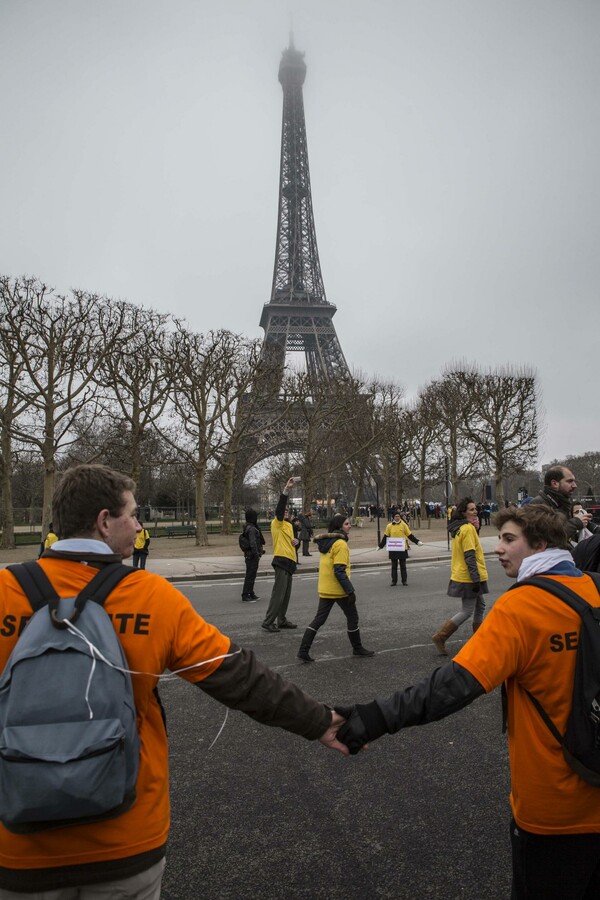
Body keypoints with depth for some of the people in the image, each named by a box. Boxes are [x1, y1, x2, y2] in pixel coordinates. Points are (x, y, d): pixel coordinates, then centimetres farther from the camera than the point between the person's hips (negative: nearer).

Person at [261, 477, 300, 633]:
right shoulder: (277, 523, -6)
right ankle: (268, 622, -3)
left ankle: (282, 620, 22)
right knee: (278, 593, -9)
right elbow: (279, 507, -23)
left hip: (289, 561, 9)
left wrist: (297, 541, 2)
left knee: (286, 594, 13)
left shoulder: (289, 525, 18)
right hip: (281, 561, -9)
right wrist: (286, 490, -30)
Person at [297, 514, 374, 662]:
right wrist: (350, 590, -19)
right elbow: (339, 571, -22)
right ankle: (357, 648, 25)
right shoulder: (340, 544, -17)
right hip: (338, 589, -8)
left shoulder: (325, 542, 10)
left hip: (324, 589, 8)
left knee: (319, 619, 9)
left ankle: (303, 650, 3)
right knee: (352, 617, 11)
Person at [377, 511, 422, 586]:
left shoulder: (403, 525, 0)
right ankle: (394, 581, 14)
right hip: (393, 549, 1)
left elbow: (410, 535, 4)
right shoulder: (389, 526, 1)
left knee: (403, 565, 7)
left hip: (402, 549, 0)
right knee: (394, 566, 7)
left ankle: (404, 580, 15)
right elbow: (385, 537, 7)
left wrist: (417, 542, -1)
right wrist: (380, 546, 6)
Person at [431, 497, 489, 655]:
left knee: (480, 607, 19)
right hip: (468, 578, -10)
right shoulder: (468, 528, -18)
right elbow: (470, 556, -21)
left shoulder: (460, 528, 11)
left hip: (462, 576, 10)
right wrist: (476, 579, -20)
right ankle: (440, 636, -1)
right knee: (467, 611, -3)